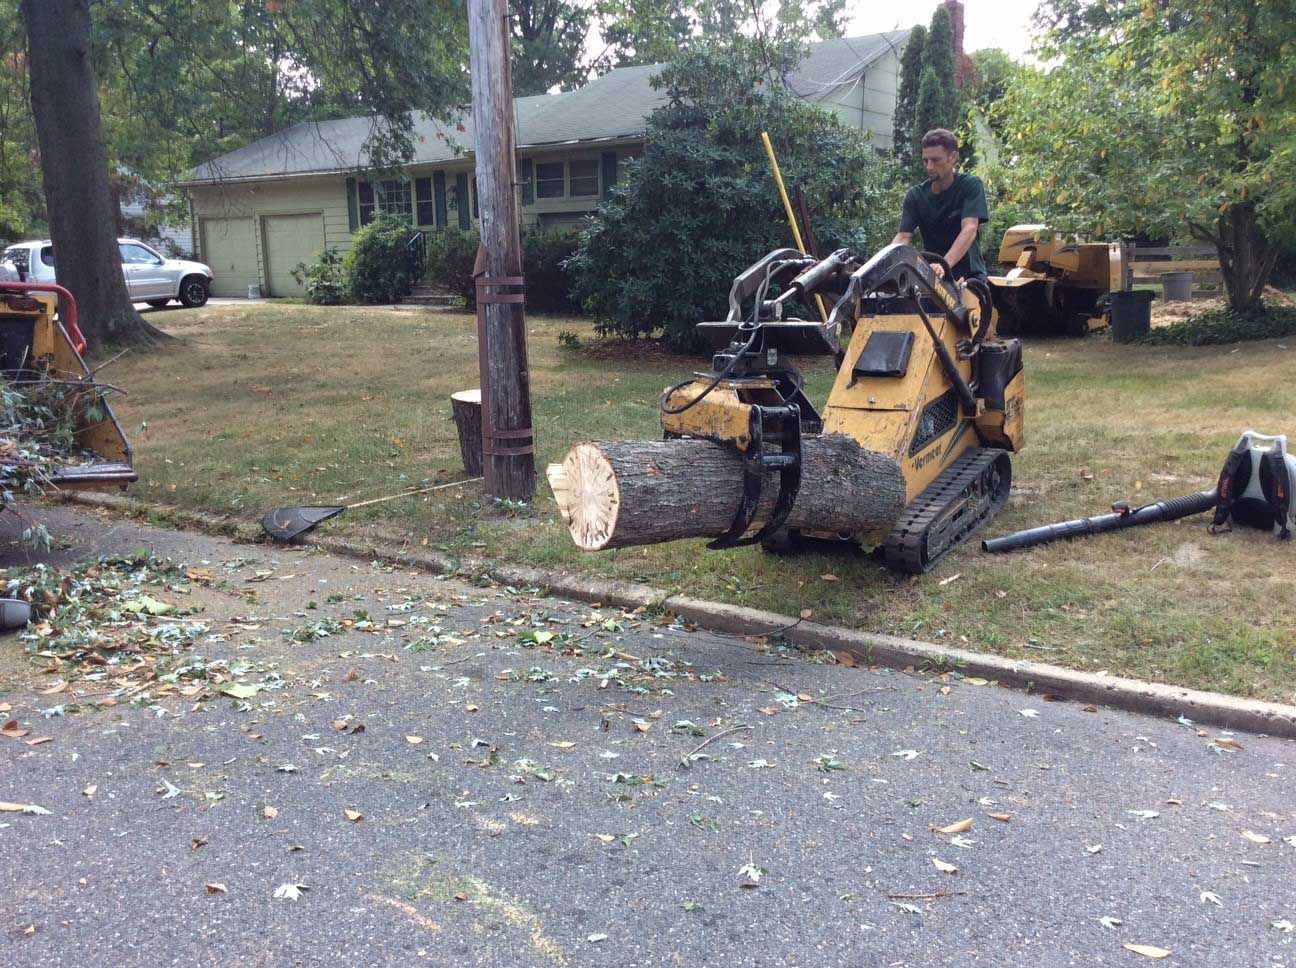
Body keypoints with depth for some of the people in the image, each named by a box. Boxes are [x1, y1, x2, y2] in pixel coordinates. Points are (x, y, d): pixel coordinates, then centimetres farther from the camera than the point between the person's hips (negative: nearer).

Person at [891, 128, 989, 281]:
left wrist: (945, 264, -37)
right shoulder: (916, 195, 5)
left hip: (968, 274, -2)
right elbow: (903, 236, -5)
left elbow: (969, 230, -19)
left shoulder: (971, 185, -4)